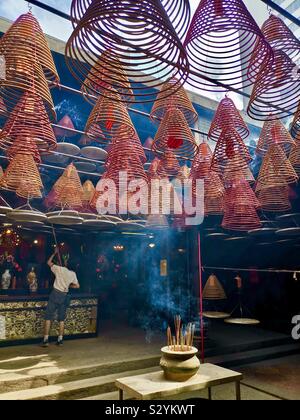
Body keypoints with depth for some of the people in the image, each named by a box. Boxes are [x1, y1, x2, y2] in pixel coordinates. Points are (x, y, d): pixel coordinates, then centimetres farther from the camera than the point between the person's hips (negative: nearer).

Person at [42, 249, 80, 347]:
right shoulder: (73, 274, 3)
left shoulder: (60, 269, -8)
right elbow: (77, 286, 11)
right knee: (62, 318, 12)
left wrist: (55, 253, 16)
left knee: (49, 317, 3)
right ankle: (60, 340, 14)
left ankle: (46, 339, 2)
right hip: (64, 296, 4)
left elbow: (49, 262, 8)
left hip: (55, 294, -3)